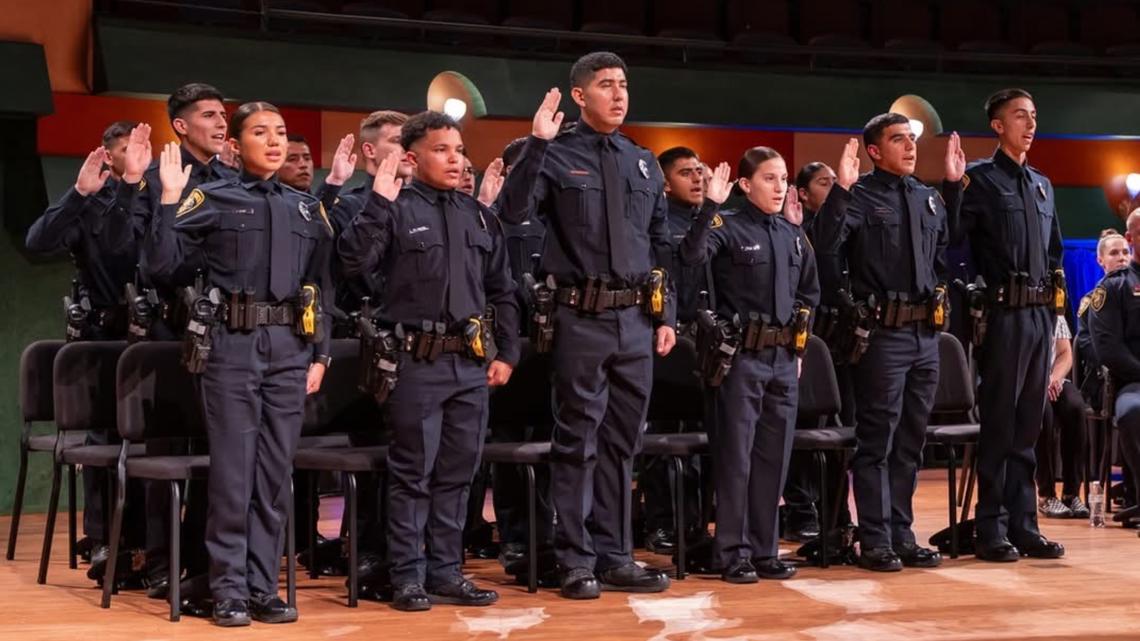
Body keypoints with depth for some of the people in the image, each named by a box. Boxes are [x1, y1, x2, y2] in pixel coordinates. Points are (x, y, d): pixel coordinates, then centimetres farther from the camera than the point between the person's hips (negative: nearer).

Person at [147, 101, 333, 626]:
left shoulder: (308, 209, 15)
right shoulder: (213, 199, 4)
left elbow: (323, 287, 15)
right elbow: (164, 262, -4)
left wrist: (320, 355, 9)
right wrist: (170, 198, -9)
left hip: (290, 351, 4)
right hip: (231, 347, -4)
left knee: (275, 473, 6)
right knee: (233, 471, -3)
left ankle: (263, 587, 13)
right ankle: (229, 590, 5)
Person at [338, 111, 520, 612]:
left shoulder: (478, 216, 13)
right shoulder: (398, 210, -4)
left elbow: (501, 292, 17)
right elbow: (354, 261, -18)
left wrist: (507, 353, 11)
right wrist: (379, 203, -20)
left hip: (471, 362, 6)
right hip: (418, 361, -5)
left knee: (457, 472, 10)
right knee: (413, 472, 1)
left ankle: (445, 573, 20)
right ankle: (408, 576, 9)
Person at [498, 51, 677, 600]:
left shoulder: (644, 163, 14)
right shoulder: (557, 156, -2)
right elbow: (513, 212, -18)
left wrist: (666, 315, 12)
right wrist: (536, 144, -23)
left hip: (637, 319, 5)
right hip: (582, 319, -5)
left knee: (621, 442, 11)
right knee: (578, 440, 1)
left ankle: (614, 557, 21)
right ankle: (577, 562, 11)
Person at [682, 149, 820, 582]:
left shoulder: (794, 236, 12)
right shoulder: (729, 229, -6)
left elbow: (810, 291, 24)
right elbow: (692, 255, -26)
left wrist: (798, 334, 13)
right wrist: (710, 207, -32)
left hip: (785, 358, 6)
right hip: (742, 356, -6)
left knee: (774, 456, 10)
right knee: (736, 455, 0)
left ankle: (764, 550, 18)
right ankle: (734, 554, 6)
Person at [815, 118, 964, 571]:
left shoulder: (929, 198, 13)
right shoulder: (861, 196, -7)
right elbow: (826, 246, -20)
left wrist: (955, 184, 20)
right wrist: (841, 189, -27)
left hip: (926, 332, 7)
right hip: (883, 333, -7)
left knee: (911, 441, 13)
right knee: (877, 440, 0)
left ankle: (902, 536, 22)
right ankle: (875, 542, 7)